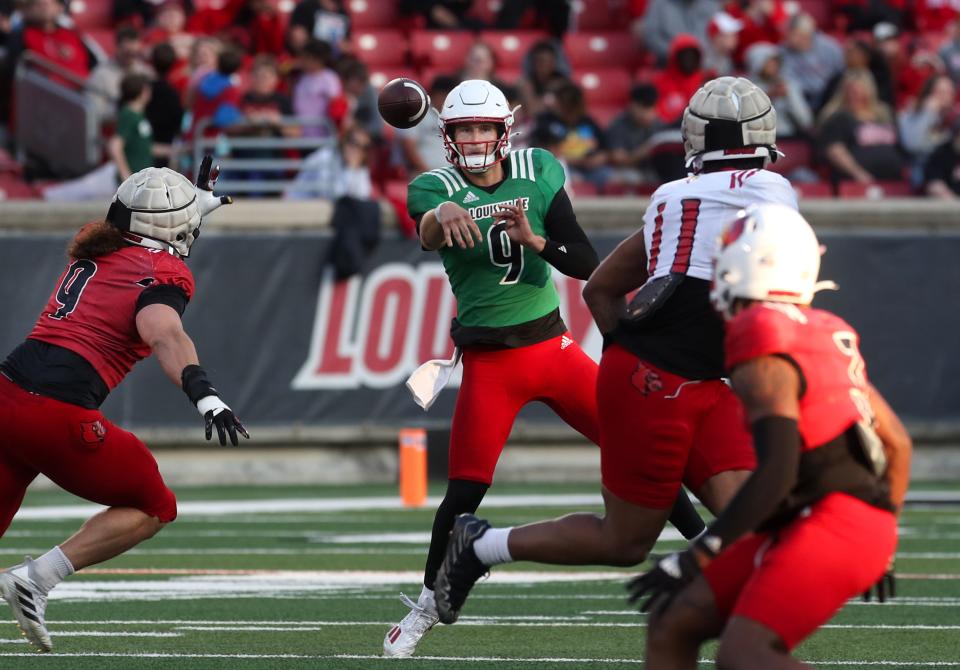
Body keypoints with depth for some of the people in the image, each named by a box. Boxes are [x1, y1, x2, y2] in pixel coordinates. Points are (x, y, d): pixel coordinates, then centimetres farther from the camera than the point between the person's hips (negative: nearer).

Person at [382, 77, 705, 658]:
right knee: (465, 492, -5)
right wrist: (444, 214, -58)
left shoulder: (539, 173, -1)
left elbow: (587, 264, -4)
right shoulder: (436, 189, -8)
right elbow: (430, 232, -34)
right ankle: (428, 605, 13)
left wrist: (535, 241, -23)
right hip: (490, 363, -2)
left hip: (552, 344, 2)